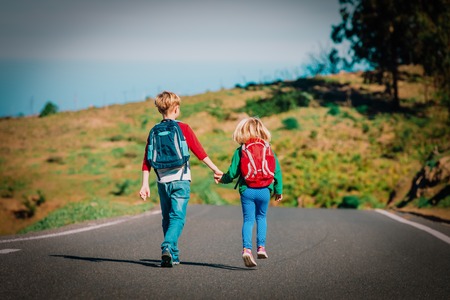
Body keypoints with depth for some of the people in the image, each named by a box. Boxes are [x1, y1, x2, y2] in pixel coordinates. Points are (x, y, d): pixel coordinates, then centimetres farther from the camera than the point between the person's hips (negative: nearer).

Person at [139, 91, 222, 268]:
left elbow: (147, 160, 3)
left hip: (162, 182, 4)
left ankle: (173, 255, 17)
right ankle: (167, 246, -28)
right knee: (177, 217, -6)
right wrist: (215, 169, 3)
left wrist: (145, 185, 4)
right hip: (180, 180, -3)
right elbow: (199, 151, -4)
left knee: (167, 218, 14)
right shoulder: (183, 128, -3)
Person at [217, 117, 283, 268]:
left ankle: (246, 248, -14)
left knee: (248, 220, 3)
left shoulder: (240, 151, -2)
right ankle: (261, 247, 14)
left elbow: (233, 172, -2)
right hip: (264, 190, 1)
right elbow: (277, 171, 4)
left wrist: (222, 179, 19)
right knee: (261, 217, 20)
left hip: (246, 190, -1)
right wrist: (278, 190, 13)